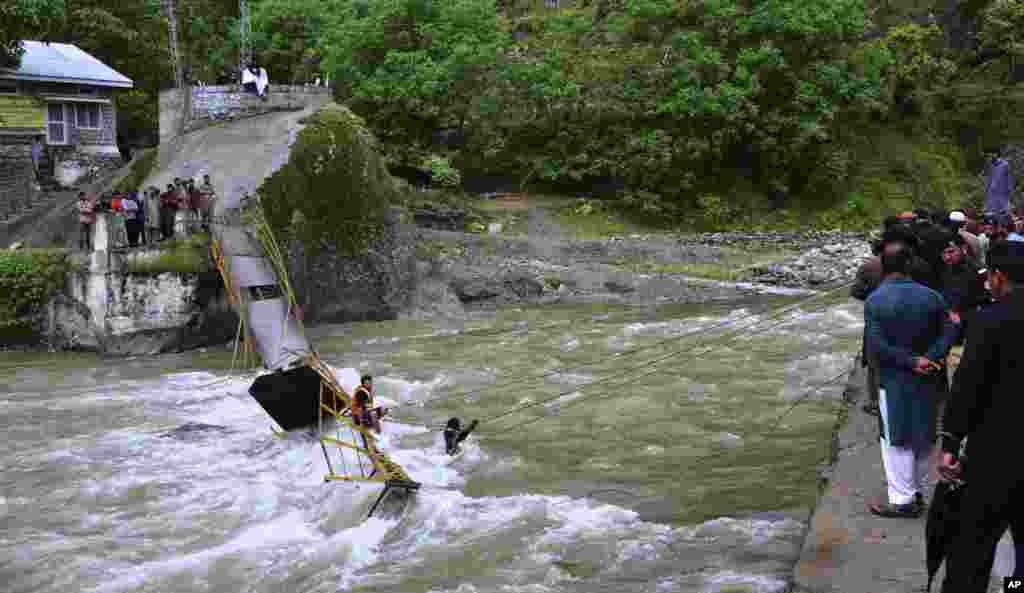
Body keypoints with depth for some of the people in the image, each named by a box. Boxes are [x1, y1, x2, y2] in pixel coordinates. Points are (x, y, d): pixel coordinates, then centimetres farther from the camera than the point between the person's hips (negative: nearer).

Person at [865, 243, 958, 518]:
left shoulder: (875, 300, -12)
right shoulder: (930, 296, -2)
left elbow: (876, 344, -18)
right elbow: (949, 331, -6)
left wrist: (912, 361, -14)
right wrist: (929, 359, -15)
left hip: (895, 380, -4)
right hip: (927, 380, 4)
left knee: (896, 441, 6)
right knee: (923, 438, 17)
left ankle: (903, 500, 9)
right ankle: (918, 492, 29)